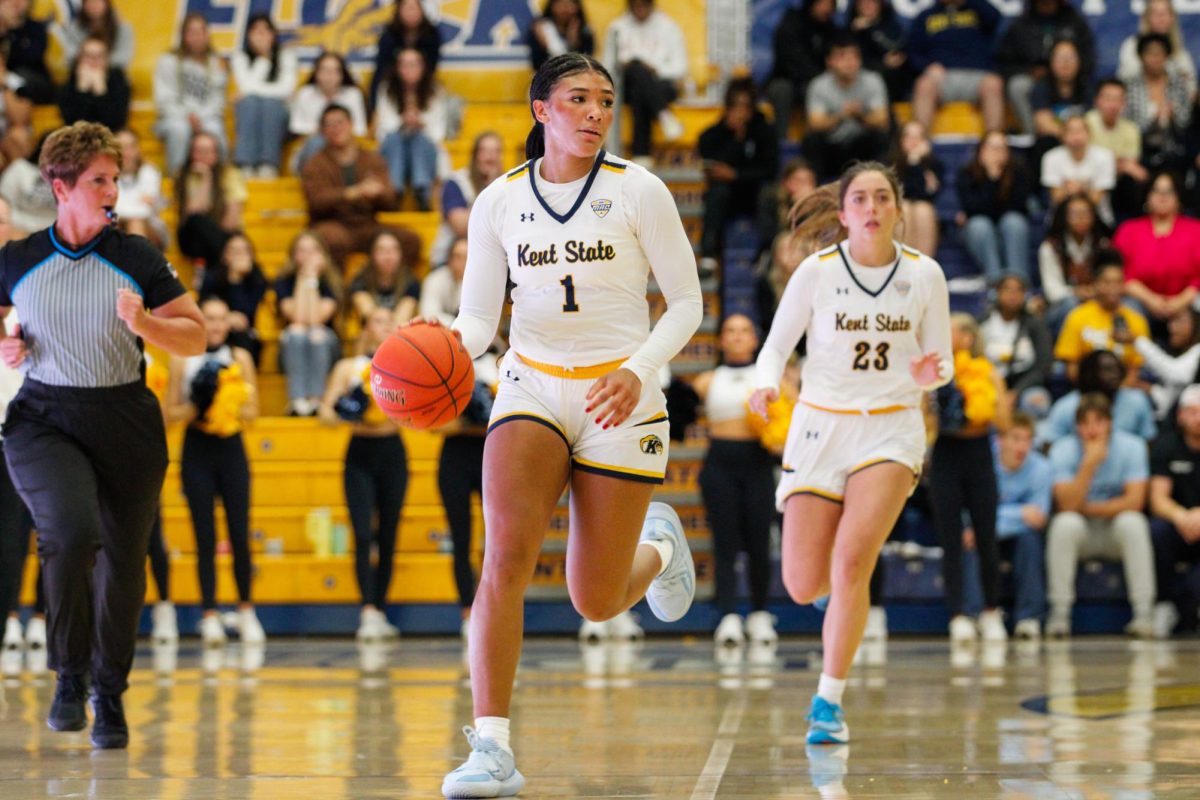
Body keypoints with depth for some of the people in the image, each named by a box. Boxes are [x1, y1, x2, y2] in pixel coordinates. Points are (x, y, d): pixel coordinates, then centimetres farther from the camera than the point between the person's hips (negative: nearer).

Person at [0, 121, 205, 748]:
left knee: (122, 564, 6)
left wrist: (144, 324, -16)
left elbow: (195, 336, 3)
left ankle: (109, 694, 28)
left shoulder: (137, 258, -1)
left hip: (124, 421, 1)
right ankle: (69, 675, -6)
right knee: (71, 532, -26)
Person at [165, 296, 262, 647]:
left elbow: (252, 411, 4)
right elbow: (171, 412, 1)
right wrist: (195, 407, -18)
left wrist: (231, 404, -16)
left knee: (240, 536, -1)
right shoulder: (183, 360, 2)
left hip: (231, 450, 1)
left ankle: (246, 609, 16)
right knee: (205, 538, -3)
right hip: (197, 452, -1)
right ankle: (209, 615, 1)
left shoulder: (240, 358, 5)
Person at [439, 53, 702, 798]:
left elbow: (687, 302, -2)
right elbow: (478, 316, 4)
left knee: (596, 602, 2)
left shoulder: (637, 191, -5)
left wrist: (637, 371, -18)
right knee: (506, 555, -23)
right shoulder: (499, 201, 1)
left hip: (620, 399, -1)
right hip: (532, 389, 1)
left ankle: (657, 546, 40)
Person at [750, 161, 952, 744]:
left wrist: (930, 374, -17)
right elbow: (776, 345, 2)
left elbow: (941, 362, 7)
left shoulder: (924, 275, -1)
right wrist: (766, 385, -19)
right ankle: (849, 591, 38)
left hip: (892, 429, -1)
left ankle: (829, 704, -9)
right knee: (803, 586, -2)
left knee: (851, 560, -20)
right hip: (820, 428, 1)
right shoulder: (816, 271, -4)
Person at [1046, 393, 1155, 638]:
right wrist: (1089, 464, -30)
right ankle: (1059, 615, -28)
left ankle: (1143, 613, -32)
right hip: (1080, 531, 0)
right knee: (1065, 523, -32)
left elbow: (1134, 501, -16)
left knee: (1133, 522, -32)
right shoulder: (1063, 450, -10)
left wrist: (1088, 508, -15)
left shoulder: (1131, 446, -9)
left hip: (1116, 533, 0)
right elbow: (1068, 505, -20)